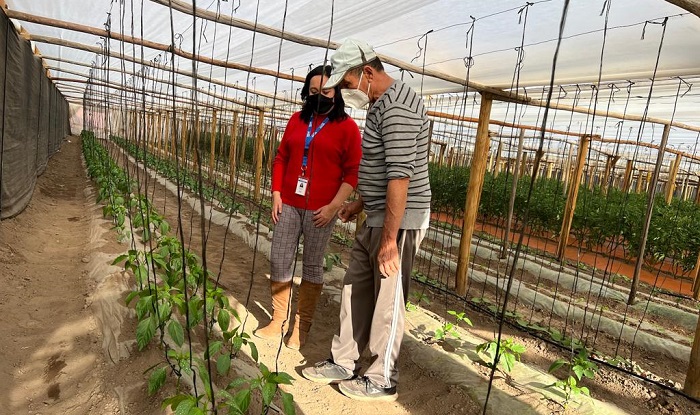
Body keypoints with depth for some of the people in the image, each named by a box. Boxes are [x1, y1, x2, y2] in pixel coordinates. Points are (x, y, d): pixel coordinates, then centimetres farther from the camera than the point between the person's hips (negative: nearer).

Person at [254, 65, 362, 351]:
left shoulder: (347, 127, -2)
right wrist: (276, 194, 4)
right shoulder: (297, 120, 12)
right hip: (289, 204, 5)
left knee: (312, 266, 6)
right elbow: (281, 158, 13)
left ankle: (301, 327, 20)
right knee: (278, 261, 7)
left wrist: (334, 206, -13)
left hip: (320, 210, -4)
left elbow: (353, 172, -6)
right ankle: (278, 321, 23)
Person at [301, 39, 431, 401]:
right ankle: (342, 364, 31)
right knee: (355, 290, 15)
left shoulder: (397, 107, -18)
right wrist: (359, 204, 23)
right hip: (376, 217, 10)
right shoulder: (380, 105, 15)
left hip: (398, 222, -10)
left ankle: (382, 381, 23)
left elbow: (400, 176, -24)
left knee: (387, 303, 4)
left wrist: (390, 238, -23)